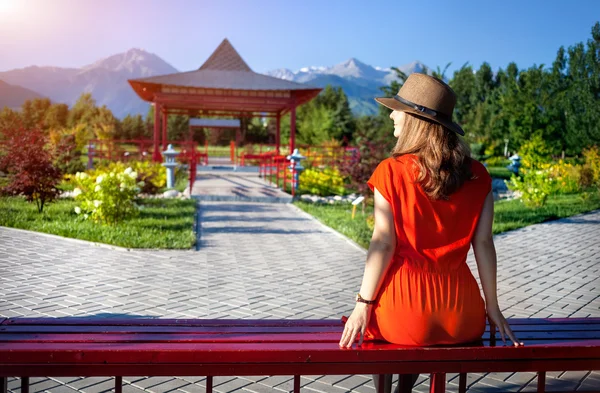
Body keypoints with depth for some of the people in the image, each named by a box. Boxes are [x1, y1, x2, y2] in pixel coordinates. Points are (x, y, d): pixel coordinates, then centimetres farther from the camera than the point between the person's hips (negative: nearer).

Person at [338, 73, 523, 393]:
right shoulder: (477, 176, 0)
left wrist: (363, 304, -5)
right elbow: (483, 243, 0)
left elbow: (383, 244, -12)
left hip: (407, 310, -3)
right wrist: (492, 307, 8)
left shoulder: (391, 172, -10)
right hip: (461, 317, 4)